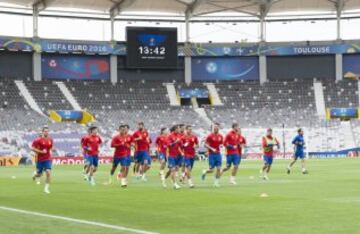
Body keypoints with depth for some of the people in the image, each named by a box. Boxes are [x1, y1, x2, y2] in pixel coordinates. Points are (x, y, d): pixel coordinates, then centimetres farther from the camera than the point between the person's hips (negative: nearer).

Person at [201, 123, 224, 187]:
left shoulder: (220, 136, 6)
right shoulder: (210, 136, -8)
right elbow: (205, 145, -9)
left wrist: (220, 146, -2)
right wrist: (212, 149, -21)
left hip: (218, 154, 4)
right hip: (212, 154, -4)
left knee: (219, 169, -3)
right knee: (211, 170, -4)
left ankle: (216, 182, 6)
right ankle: (205, 172, 29)